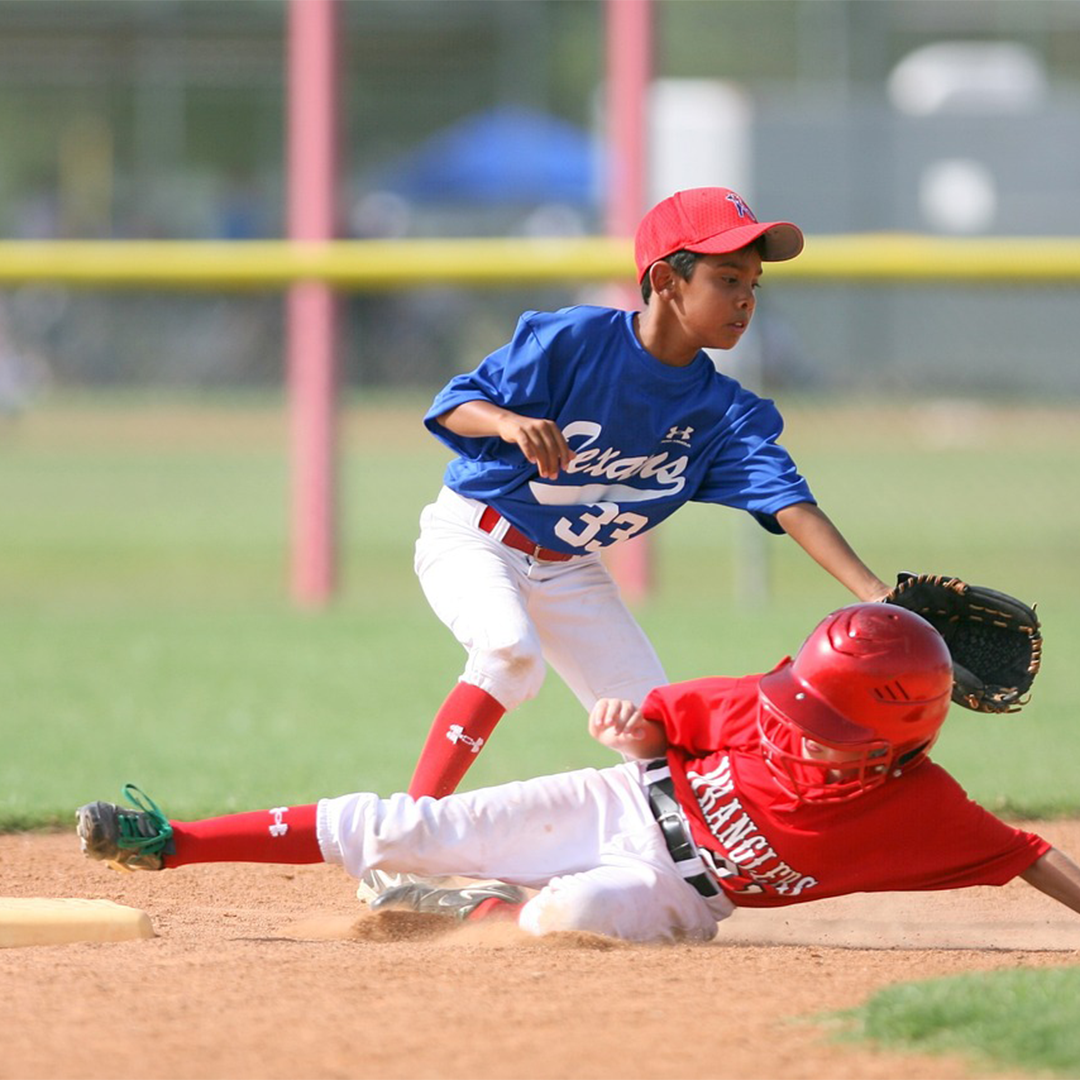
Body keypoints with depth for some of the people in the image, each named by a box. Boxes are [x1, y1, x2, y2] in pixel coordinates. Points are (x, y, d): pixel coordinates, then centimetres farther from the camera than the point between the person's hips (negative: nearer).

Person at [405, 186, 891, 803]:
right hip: (473, 537, -6)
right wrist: (511, 422, -42)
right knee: (512, 650, -34)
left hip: (571, 572, 6)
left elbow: (790, 503, -19)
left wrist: (875, 594, -34)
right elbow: (454, 405, -18)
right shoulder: (574, 340, -20)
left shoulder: (726, 414, -8)